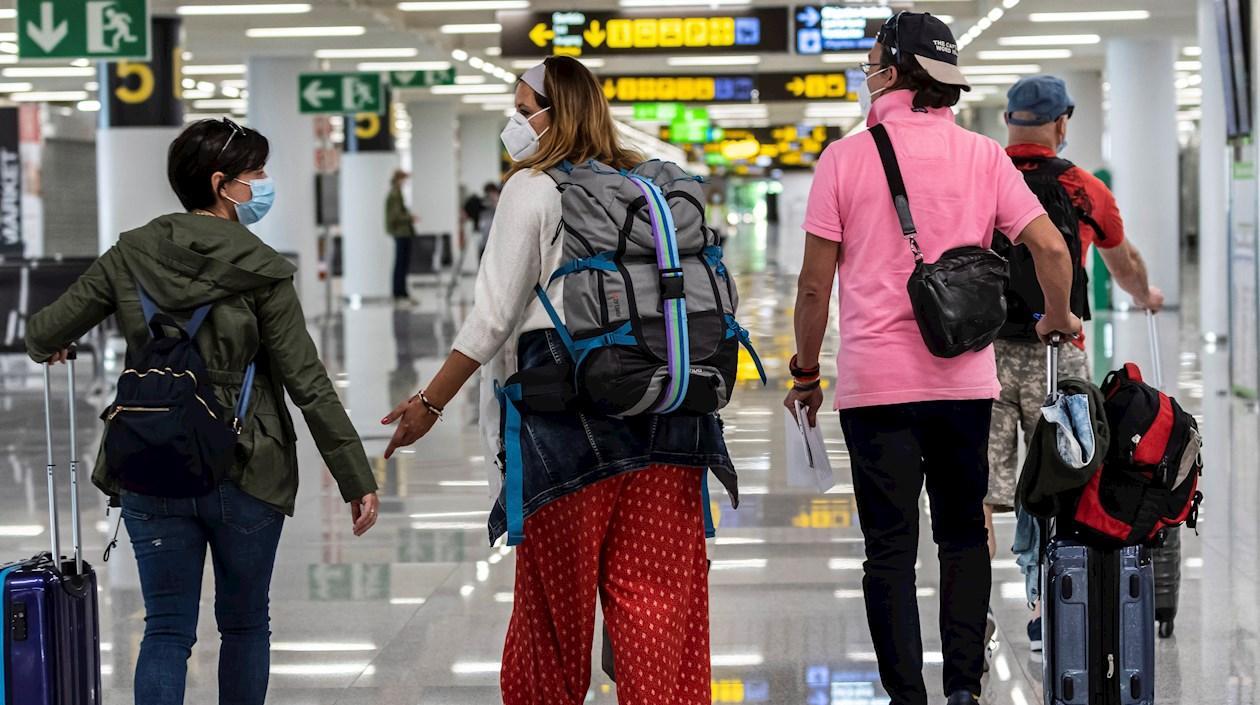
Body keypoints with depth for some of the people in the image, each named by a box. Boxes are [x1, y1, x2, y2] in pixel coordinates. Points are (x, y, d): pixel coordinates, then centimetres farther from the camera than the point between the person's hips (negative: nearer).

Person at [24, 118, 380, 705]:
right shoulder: (261, 270, -10)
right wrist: (358, 479, -7)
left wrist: (49, 347, 28)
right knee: (244, 622, 15)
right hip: (247, 475, -2)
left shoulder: (132, 255, 0)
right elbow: (308, 383, -11)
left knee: (167, 629, 5)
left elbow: (44, 336, 2)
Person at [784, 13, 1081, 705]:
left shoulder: (846, 157, -2)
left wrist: (805, 373, 11)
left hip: (874, 382, -2)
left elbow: (815, 284, -1)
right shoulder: (982, 155, 3)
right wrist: (1059, 317, 17)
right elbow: (1050, 246, -3)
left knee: (890, 549, 3)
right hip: (965, 380, 2)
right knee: (963, 535, 14)